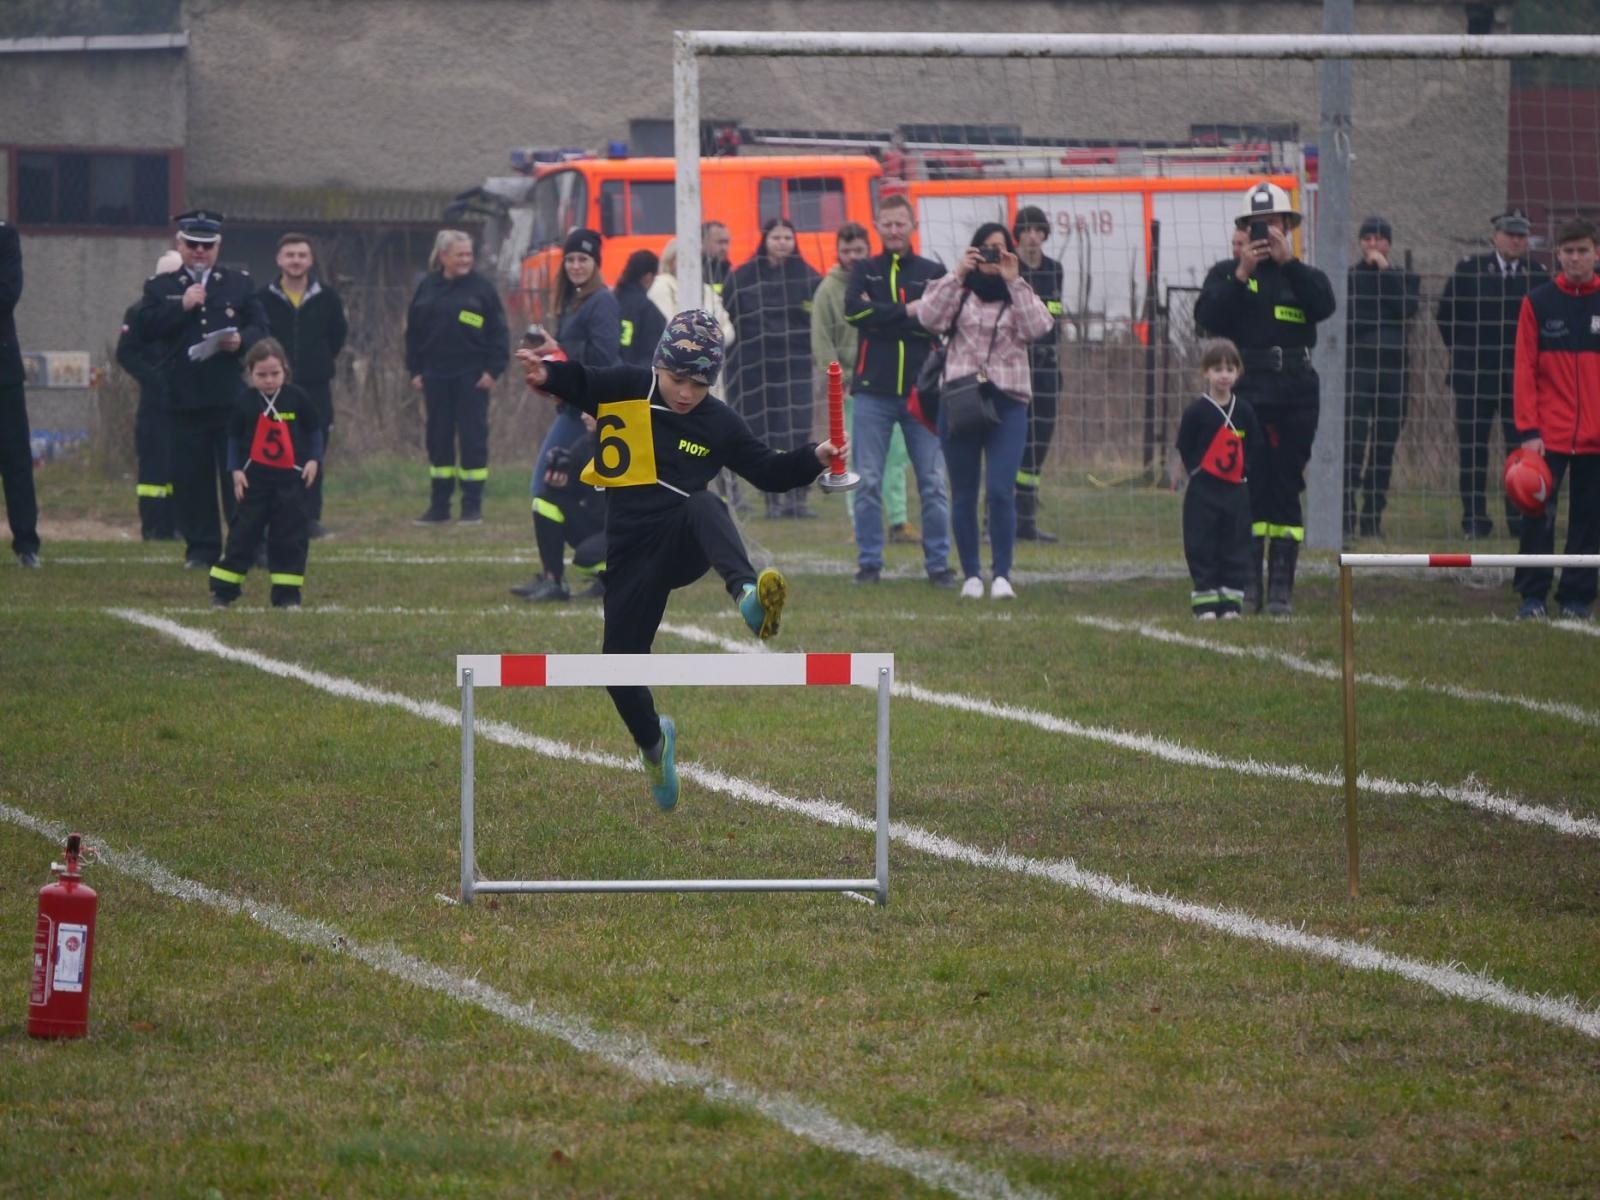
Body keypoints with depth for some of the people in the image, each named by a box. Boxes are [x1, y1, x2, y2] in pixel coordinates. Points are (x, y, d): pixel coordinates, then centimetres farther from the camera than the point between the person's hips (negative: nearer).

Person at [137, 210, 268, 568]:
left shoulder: (240, 283, 12)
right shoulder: (160, 287, 10)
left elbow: (259, 328, 6)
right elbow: (146, 329, -2)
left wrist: (241, 341, -15)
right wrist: (182, 307, -13)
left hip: (232, 398, 0)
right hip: (186, 400, 0)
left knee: (239, 476, -1)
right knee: (192, 478, 0)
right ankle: (201, 549, 6)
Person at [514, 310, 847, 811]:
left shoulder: (719, 424, 4)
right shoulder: (625, 389, 0)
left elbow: (769, 471, 9)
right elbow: (577, 384, 3)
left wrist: (813, 458, -8)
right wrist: (546, 374, -19)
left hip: (686, 547, -1)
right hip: (632, 557, 1)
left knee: (704, 505, -37)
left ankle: (747, 595, -64)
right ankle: (653, 741, 33)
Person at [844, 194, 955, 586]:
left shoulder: (933, 273, 9)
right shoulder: (864, 271, 10)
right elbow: (853, 311, -8)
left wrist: (882, 317, -8)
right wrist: (908, 311, -9)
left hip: (921, 390, 0)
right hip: (872, 392, 0)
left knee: (933, 483, -1)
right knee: (868, 482, 0)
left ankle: (938, 563, 5)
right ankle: (869, 562, 8)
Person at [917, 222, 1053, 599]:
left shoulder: (1018, 295, 12)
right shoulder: (959, 292, 11)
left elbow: (1038, 328, -7)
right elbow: (930, 319, -6)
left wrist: (1014, 283, -10)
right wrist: (957, 276, -10)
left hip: (1007, 403, -1)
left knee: (1001, 491, -13)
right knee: (963, 494, 4)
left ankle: (1001, 575, -9)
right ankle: (971, 575, 13)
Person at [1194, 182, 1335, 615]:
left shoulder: (1301, 275, 12)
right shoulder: (1226, 273, 10)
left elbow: (1324, 305, -10)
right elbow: (1207, 317, -7)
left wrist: (1287, 261, -15)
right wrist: (1241, 275, -15)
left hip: (1295, 395, 1)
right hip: (1245, 394, -1)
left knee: (1286, 489, 1)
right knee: (1246, 488, -5)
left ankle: (1282, 587, 3)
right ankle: (1246, 584, -4)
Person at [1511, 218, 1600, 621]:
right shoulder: (1538, 303, 2)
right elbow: (1525, 370, 0)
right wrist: (1529, 431, -7)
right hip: (1550, 433, -1)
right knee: (1538, 514, -5)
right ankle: (1532, 596, 3)